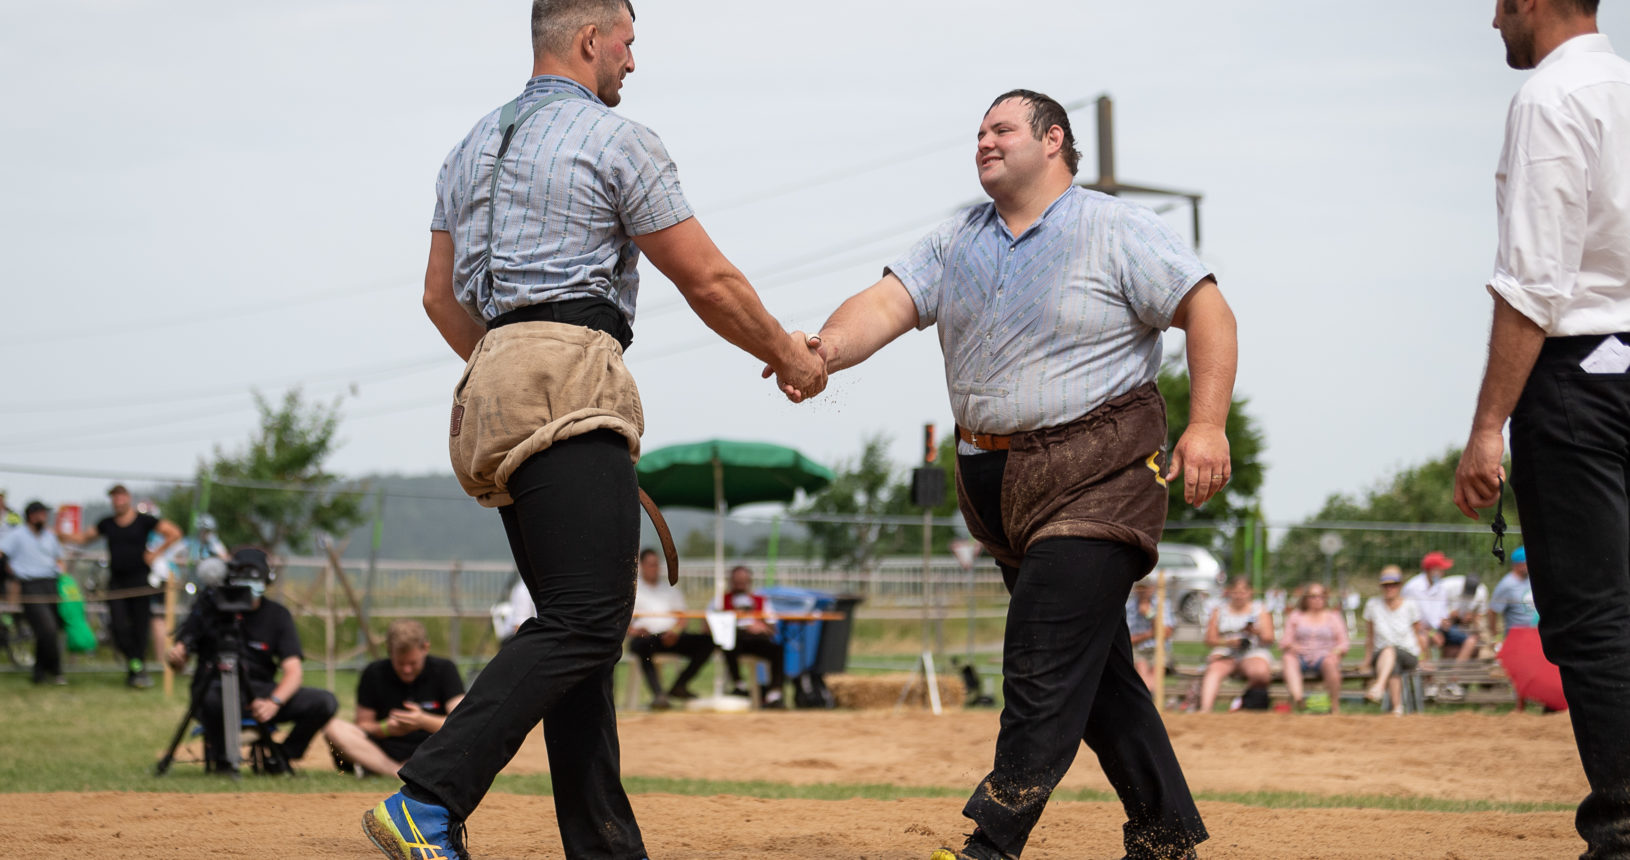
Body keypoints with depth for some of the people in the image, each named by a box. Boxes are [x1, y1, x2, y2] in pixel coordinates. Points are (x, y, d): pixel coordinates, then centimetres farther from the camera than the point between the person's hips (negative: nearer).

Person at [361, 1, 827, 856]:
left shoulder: (472, 149, 22)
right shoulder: (616, 141, -1)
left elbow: (440, 295, 23)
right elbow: (707, 281, 0)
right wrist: (787, 355, 14)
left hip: (495, 376, 10)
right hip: (571, 380, -10)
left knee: (579, 630, 8)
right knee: (584, 622, -18)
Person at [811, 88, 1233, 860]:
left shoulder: (1119, 232, -4)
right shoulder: (957, 242, 13)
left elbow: (1208, 312, -6)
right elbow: (888, 302, -2)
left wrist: (1207, 425, -17)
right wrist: (827, 349, -23)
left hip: (1097, 475, -7)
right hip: (996, 478, 7)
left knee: (1045, 668, -13)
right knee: (1093, 668, 11)